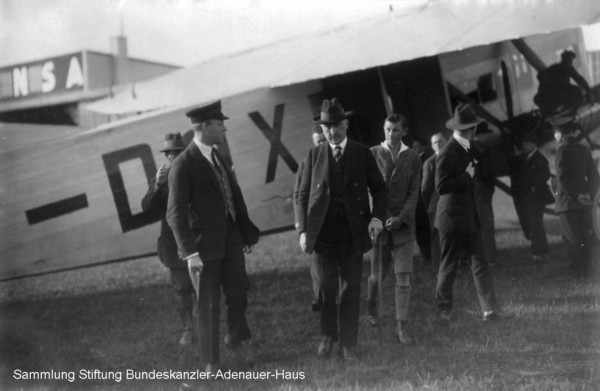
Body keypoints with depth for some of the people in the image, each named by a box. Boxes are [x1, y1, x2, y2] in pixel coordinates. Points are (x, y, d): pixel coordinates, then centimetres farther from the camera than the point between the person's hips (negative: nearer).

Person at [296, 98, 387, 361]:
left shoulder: (362, 154, 4)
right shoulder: (314, 155, 6)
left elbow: (378, 188, 7)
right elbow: (303, 195, 7)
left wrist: (377, 216, -11)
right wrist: (303, 230, -2)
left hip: (354, 232, 0)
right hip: (323, 232, 0)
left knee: (351, 289, 1)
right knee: (327, 287, 3)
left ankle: (348, 344, 8)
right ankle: (328, 336, 22)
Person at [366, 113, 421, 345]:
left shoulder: (413, 159, 3)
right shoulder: (373, 154, 0)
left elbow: (414, 193, -1)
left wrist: (401, 218, -14)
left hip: (403, 224, 0)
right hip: (378, 222, 0)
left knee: (404, 278, -7)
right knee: (378, 275, 9)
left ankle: (401, 328, -4)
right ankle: (371, 304, 42)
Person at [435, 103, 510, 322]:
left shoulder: (469, 149, 11)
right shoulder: (447, 153, -17)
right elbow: (441, 186, -22)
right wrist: (467, 176, -19)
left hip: (471, 218, 8)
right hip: (453, 219, -8)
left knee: (480, 263, 2)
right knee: (448, 266, 4)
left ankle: (490, 308, 0)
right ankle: (444, 310, 17)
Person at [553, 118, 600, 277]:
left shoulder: (562, 150, -9)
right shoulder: (584, 150, 8)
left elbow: (562, 178, -17)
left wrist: (575, 195, -12)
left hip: (567, 200, -5)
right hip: (584, 202, 5)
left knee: (572, 239, 0)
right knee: (585, 237, 10)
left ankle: (578, 271, 0)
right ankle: (586, 269, 11)